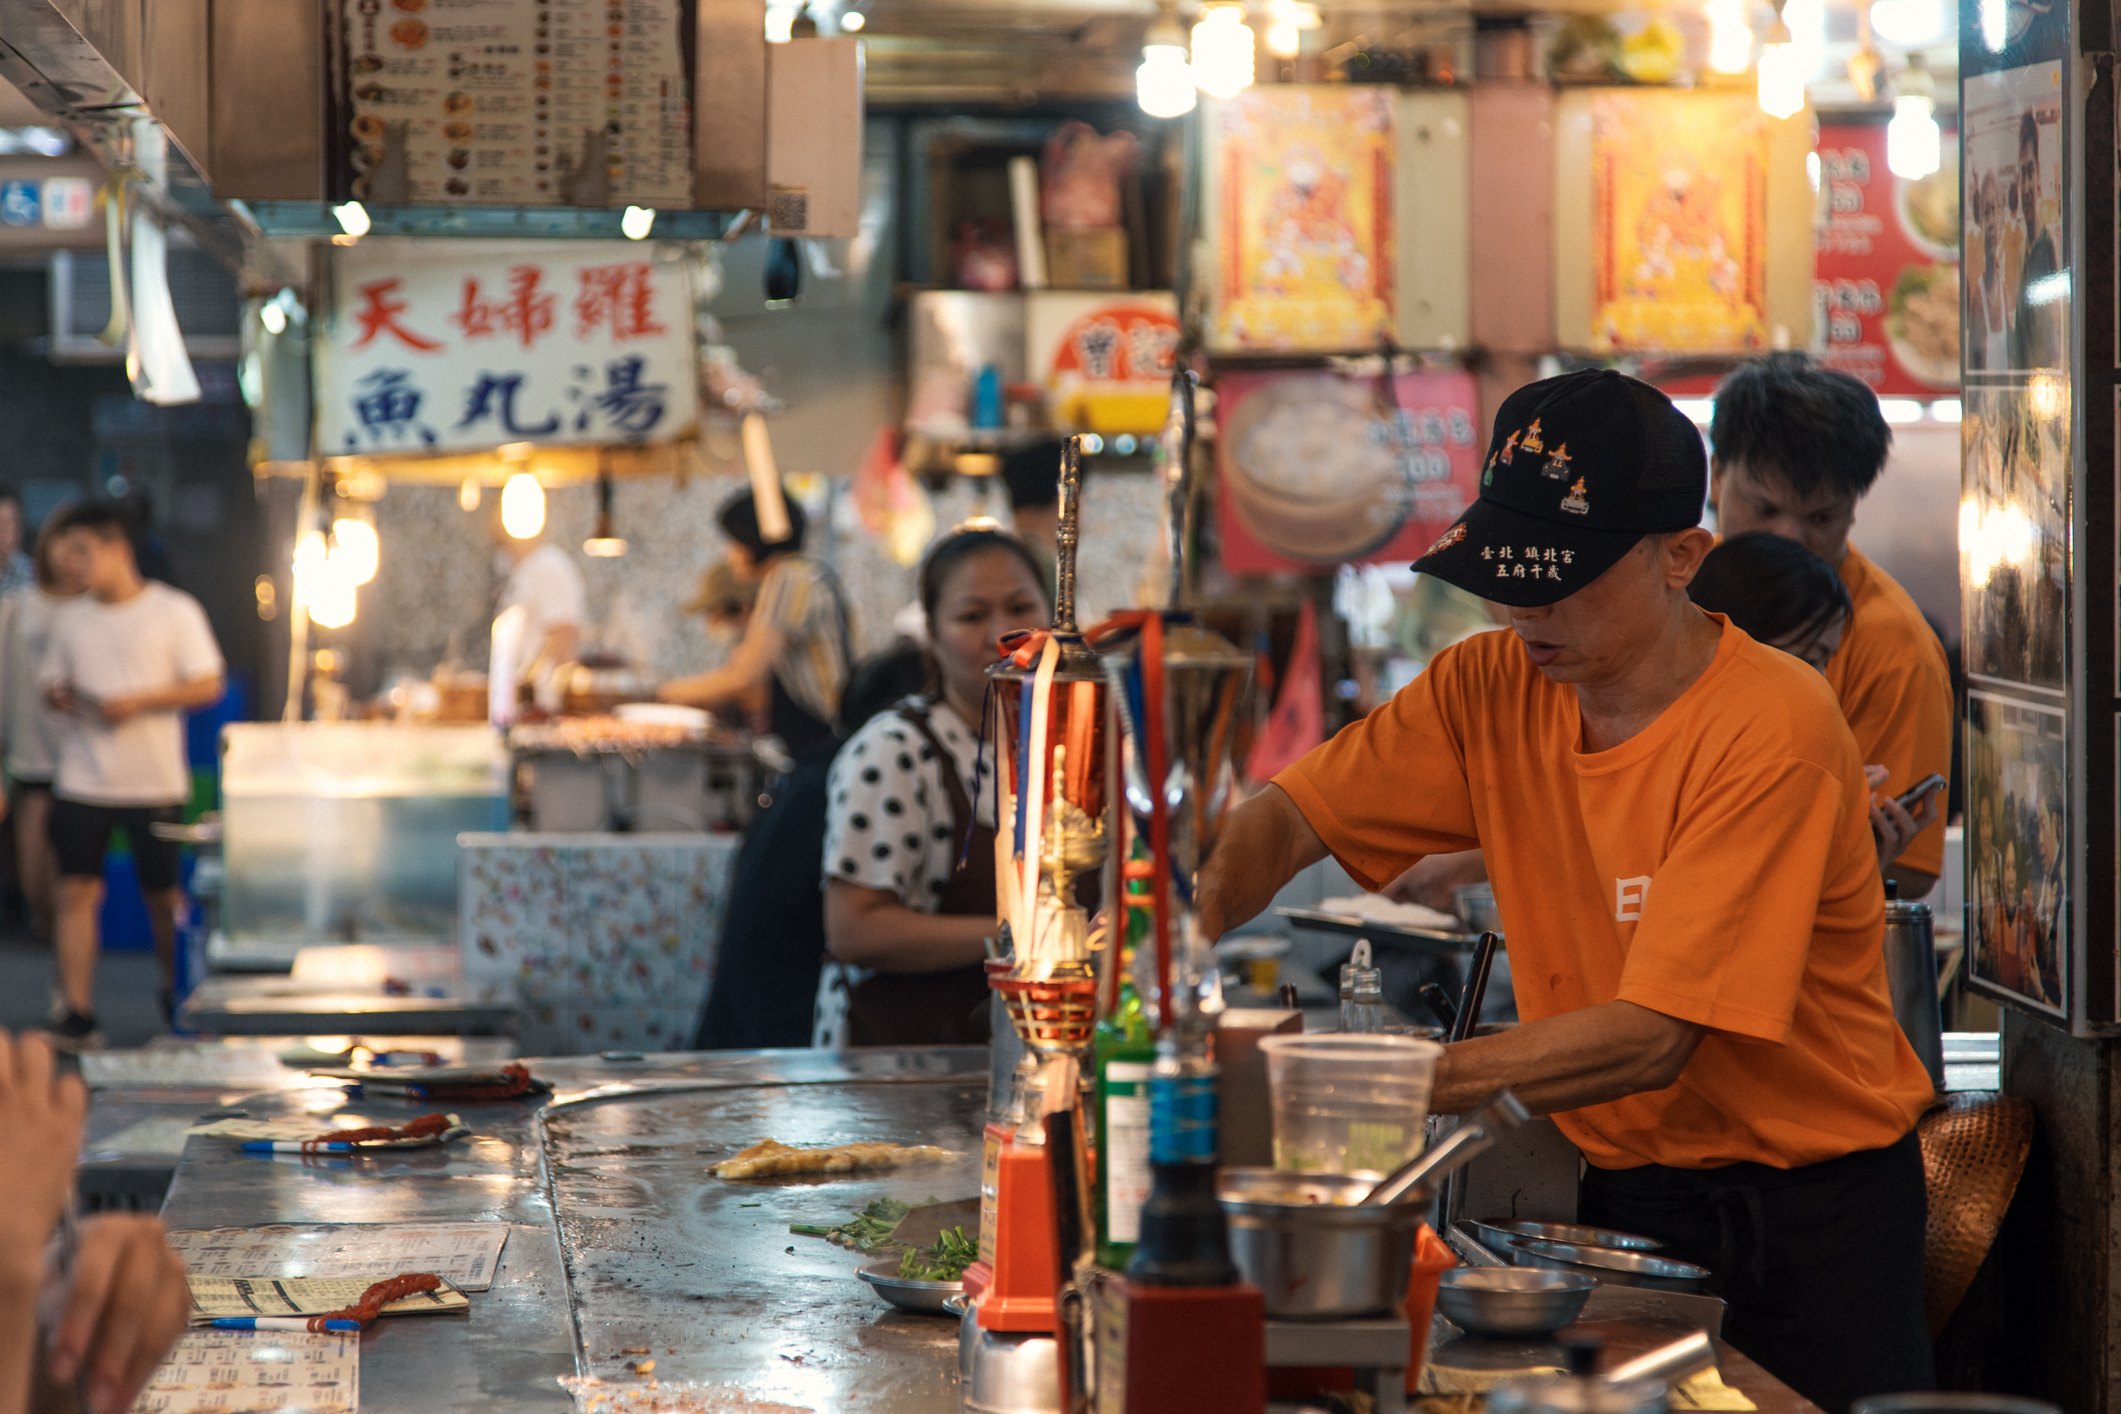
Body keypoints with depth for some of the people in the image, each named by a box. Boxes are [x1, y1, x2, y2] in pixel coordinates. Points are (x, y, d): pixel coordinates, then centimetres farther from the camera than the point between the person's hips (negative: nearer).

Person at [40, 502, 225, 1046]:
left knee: (163, 893, 6)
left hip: (154, 782, -3)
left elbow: (207, 685, -5)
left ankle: (177, 991, 28)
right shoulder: (69, 619, 9)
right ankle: (75, 1012, -3)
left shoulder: (175, 612, -3)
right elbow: (51, 683, 16)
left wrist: (138, 702, -16)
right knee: (76, 890, -5)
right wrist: (62, 697, -9)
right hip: (81, 778, 3)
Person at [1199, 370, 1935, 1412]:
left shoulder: (1773, 729, -23)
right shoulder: (1493, 690, -3)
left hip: (1814, 1207, -5)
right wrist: (1188, 946, -23)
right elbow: (1287, 817, -1)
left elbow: (1652, 1040, -28)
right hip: (1627, 1183, 5)